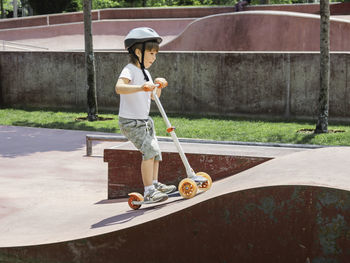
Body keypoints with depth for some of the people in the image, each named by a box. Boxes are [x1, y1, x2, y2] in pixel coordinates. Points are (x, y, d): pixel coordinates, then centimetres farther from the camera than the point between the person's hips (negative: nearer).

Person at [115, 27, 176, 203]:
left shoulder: (145, 73, 12)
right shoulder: (130, 70, -17)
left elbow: (154, 96, 21)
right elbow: (119, 87, -38)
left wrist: (158, 85, 0)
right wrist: (140, 87, -51)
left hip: (145, 120, 10)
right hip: (130, 122, -10)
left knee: (155, 152, 15)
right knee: (149, 150, -20)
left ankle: (155, 184, 32)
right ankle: (148, 191, -16)